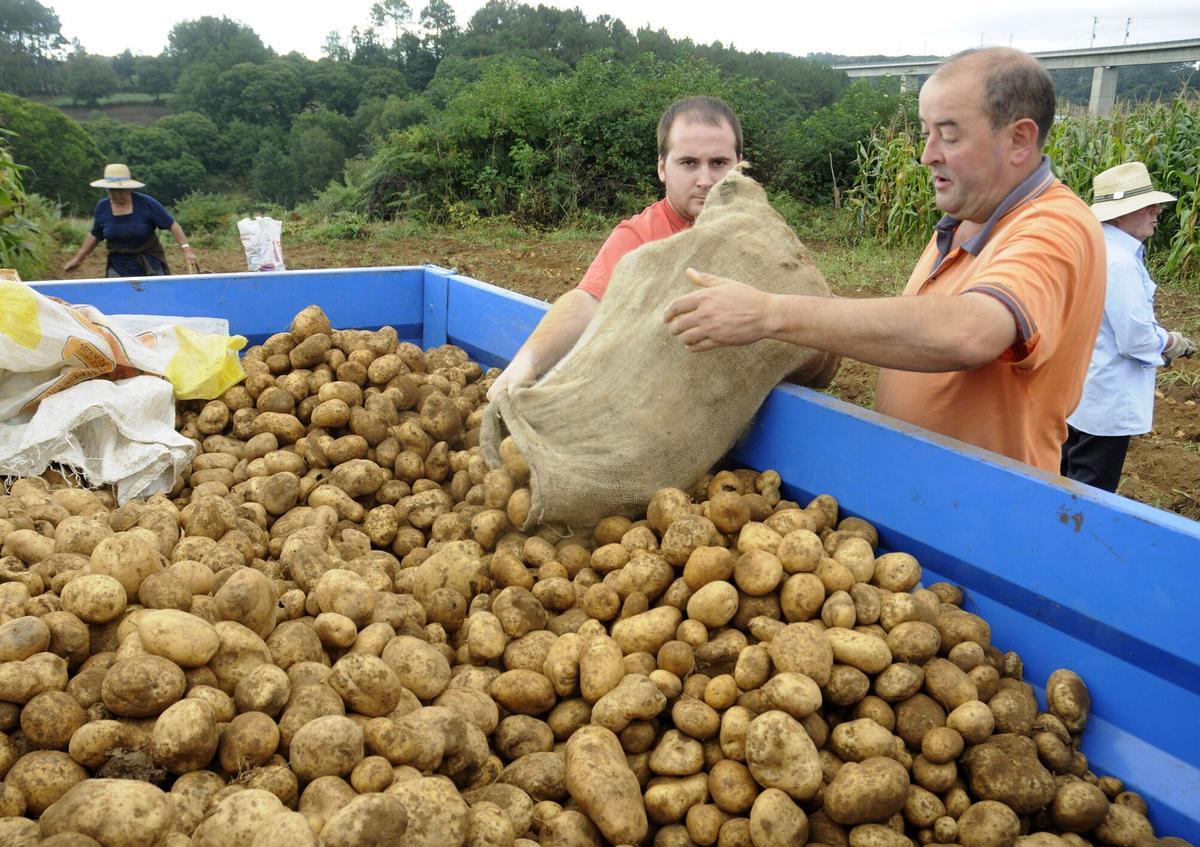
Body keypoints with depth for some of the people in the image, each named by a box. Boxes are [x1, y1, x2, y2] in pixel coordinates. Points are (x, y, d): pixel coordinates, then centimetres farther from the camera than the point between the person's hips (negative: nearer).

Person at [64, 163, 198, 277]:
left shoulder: (146, 203, -10)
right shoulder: (102, 208, 1)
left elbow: (172, 225, -8)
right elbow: (94, 236, 15)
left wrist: (186, 249, -18)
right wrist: (78, 258, 20)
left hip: (151, 268, -2)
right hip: (118, 270, 2)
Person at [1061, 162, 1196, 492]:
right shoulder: (1120, 262, -24)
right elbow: (1137, 339, -24)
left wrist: (1159, 340, 9)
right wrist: (1172, 343, -4)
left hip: (1077, 394, 10)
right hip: (1105, 403, -10)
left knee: (1066, 484, 22)